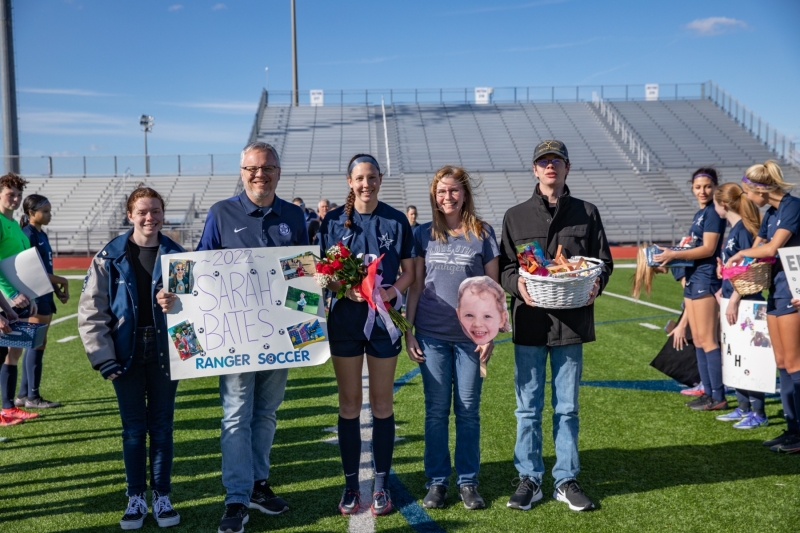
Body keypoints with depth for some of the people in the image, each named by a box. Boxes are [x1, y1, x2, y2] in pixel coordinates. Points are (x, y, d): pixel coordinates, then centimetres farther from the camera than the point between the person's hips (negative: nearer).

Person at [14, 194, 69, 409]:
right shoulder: (29, 235, -13)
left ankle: (23, 394, 18)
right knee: (38, 344, -5)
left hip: (45, 295, 9)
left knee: (35, 344, 11)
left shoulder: (42, 235, 15)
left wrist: (58, 290, 8)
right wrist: (63, 281, -11)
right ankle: (32, 397, 2)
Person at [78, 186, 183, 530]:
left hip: (164, 353, 1)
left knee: (162, 426, 8)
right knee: (133, 428, 8)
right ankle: (136, 498, 22)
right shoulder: (110, 257, -2)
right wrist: (102, 356, -8)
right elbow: (91, 311, -3)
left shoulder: (176, 255, 1)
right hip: (127, 355, 0)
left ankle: (162, 496, 21)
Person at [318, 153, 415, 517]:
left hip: (383, 318, 0)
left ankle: (381, 485, 18)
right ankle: (350, 485, 18)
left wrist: (391, 292, -16)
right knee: (349, 403, 7)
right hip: (345, 318, 0)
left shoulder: (396, 221, 2)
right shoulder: (334, 220, 2)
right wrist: (346, 289, -17)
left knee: (381, 403, 7)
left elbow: (409, 271, 4)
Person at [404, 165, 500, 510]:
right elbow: (415, 286, 7)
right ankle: (437, 481, 18)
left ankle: (468, 482, 18)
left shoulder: (482, 234, 2)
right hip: (431, 335, 1)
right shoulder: (424, 235, 5)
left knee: (468, 410, 6)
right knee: (436, 410, 7)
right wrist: (408, 331, 1)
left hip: (470, 335, -1)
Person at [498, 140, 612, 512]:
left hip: (572, 324, 1)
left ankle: (566, 480, 22)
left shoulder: (586, 214, 7)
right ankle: (529, 479, 19)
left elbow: (604, 261, 9)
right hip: (530, 324, 0)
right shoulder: (516, 216, 6)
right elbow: (503, 267, 5)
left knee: (567, 408, 10)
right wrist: (517, 284, -16)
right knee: (528, 408, 6)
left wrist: (595, 285, -11)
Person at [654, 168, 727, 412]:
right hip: (692, 278, 10)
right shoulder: (700, 214, 18)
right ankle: (708, 391, 17)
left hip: (706, 278, -9)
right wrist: (672, 257, 7)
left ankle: (718, 397, -1)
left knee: (707, 338, -7)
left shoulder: (713, 212, -10)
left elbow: (708, 248, -17)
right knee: (697, 339, 11)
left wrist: (674, 255, -18)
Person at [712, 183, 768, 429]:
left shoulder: (744, 229, -15)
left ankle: (758, 413, 5)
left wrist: (734, 300, -21)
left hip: (745, 302, -10)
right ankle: (744, 407, 24)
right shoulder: (734, 229, 13)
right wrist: (721, 292, 21)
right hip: (733, 301, 10)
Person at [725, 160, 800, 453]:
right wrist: (734, 264, 1)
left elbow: (772, 248, -21)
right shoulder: (771, 213, 14)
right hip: (776, 286, 9)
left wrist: (742, 253, -5)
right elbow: (757, 246, 19)